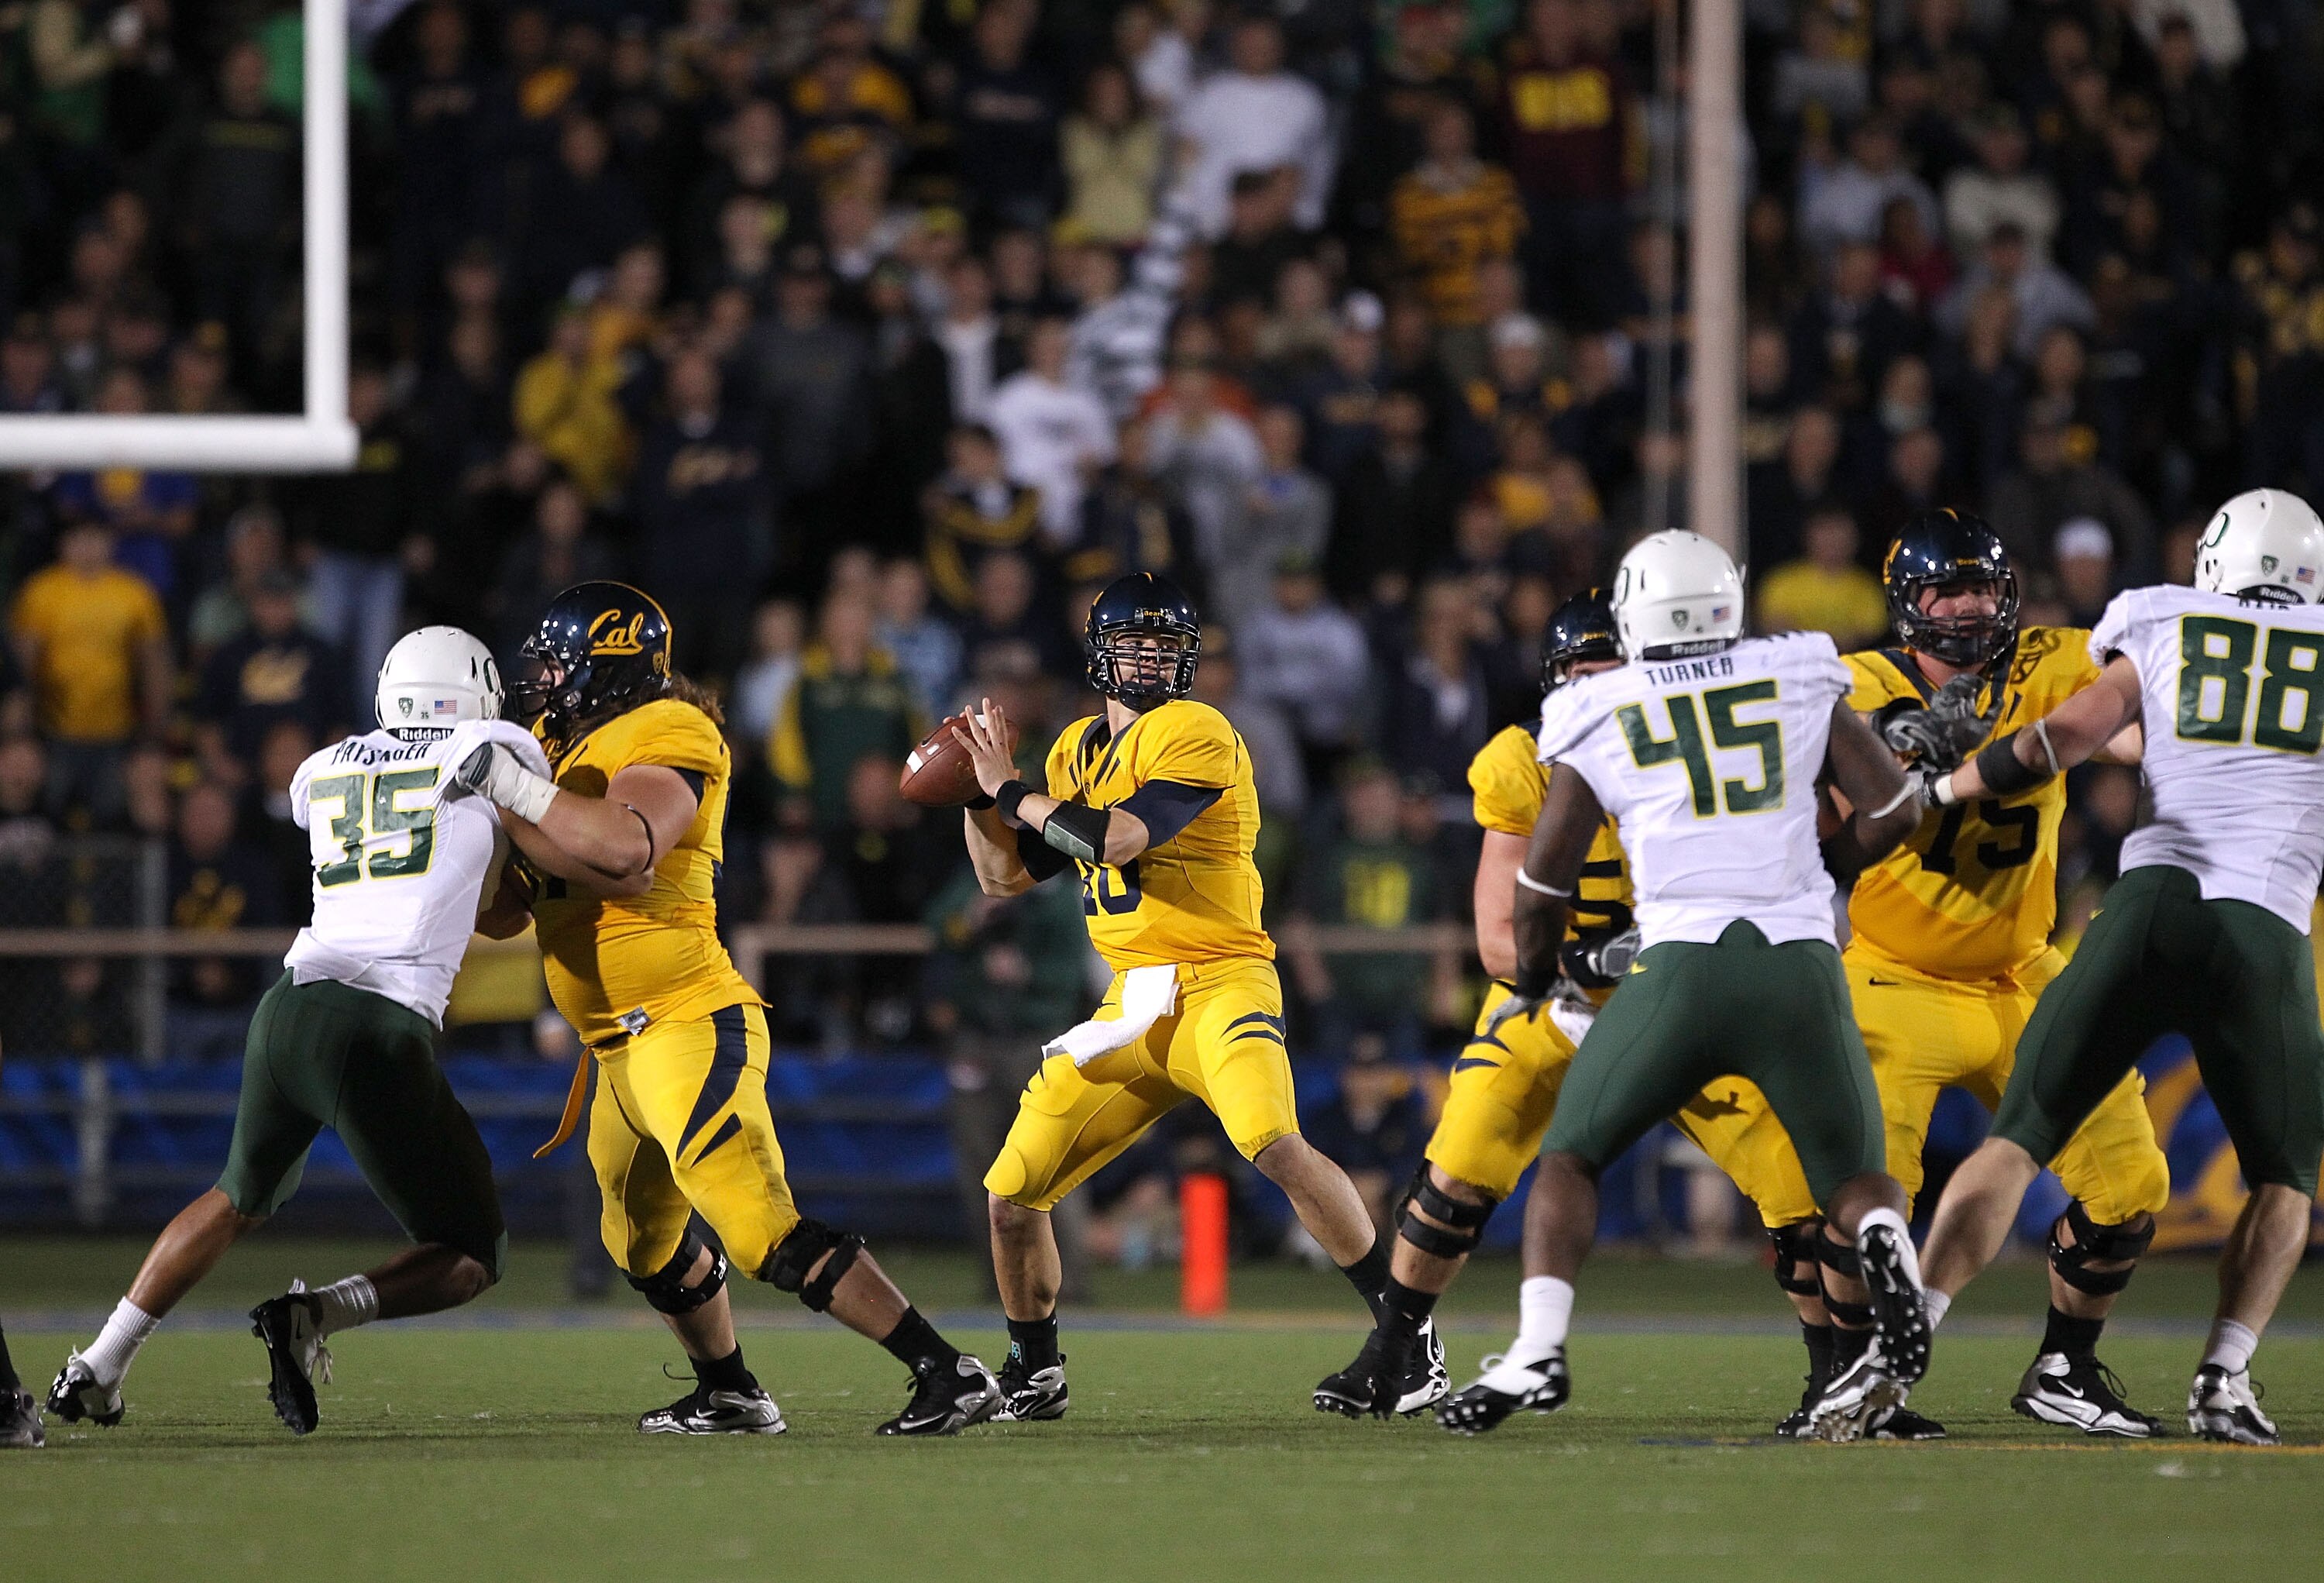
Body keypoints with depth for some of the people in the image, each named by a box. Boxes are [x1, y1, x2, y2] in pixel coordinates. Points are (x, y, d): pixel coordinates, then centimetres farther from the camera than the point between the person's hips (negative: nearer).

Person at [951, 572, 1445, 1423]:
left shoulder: (1195, 733, -10)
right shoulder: (1077, 749, 15)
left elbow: (1113, 838, -22)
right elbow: (1006, 875, 21)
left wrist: (1013, 792, -9)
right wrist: (979, 794, 5)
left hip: (1218, 985, -7)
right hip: (1130, 1007, 7)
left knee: (1276, 1146, -32)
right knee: (1012, 1193, 4)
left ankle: (1409, 1334, -24)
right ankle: (1034, 1375, 26)